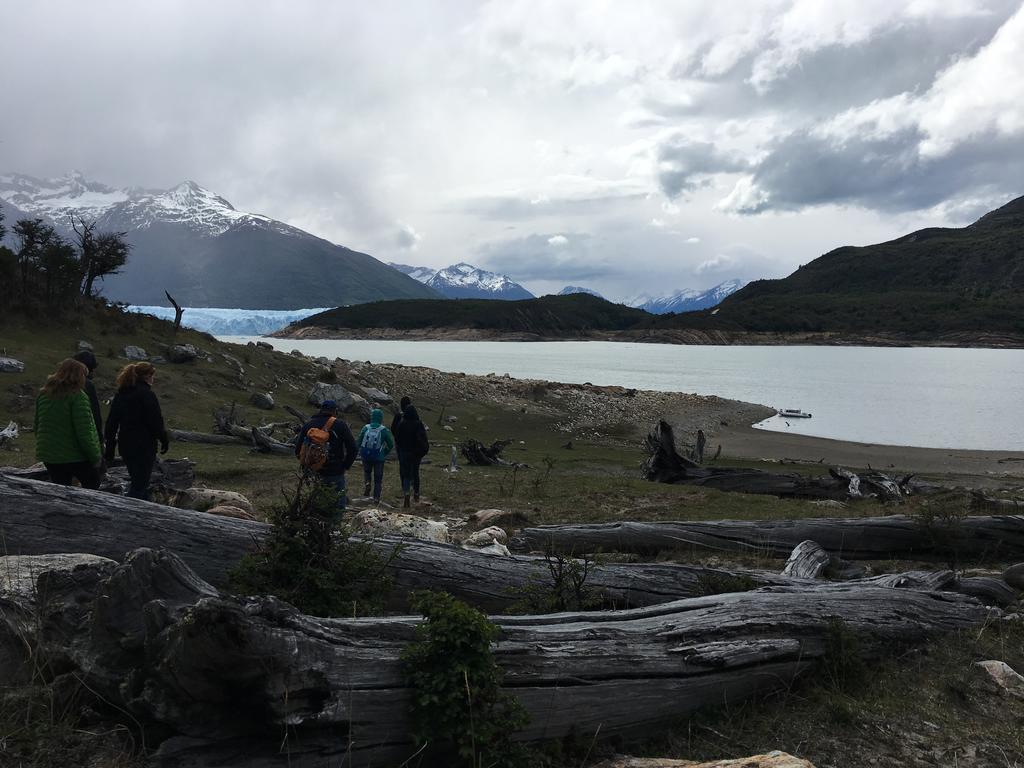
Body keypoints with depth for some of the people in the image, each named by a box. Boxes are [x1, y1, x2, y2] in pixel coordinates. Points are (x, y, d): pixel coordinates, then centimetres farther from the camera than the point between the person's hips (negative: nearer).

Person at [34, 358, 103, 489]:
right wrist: (95, 457, -13)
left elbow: (37, 426, 14)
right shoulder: (78, 396, -17)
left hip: (49, 455, 6)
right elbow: (84, 433, -21)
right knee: (92, 483, 15)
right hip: (76, 456, -6)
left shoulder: (42, 395, 5)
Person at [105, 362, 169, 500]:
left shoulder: (120, 394, 9)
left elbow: (111, 421, 11)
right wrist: (163, 440, -1)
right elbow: (156, 421, -15)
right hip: (144, 447, -8)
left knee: (137, 481, 20)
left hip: (125, 446, 8)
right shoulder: (146, 394, -14)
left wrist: (110, 447, 14)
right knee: (140, 485, -2)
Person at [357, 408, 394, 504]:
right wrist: (384, 453, 11)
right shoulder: (384, 430, -8)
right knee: (378, 478, 10)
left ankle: (366, 483, 0)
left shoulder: (365, 428, -4)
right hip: (379, 458, -1)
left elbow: (358, 442, 0)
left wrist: (361, 451, 15)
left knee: (367, 472, 26)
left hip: (366, 456, 1)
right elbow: (391, 445, -4)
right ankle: (376, 497, 9)